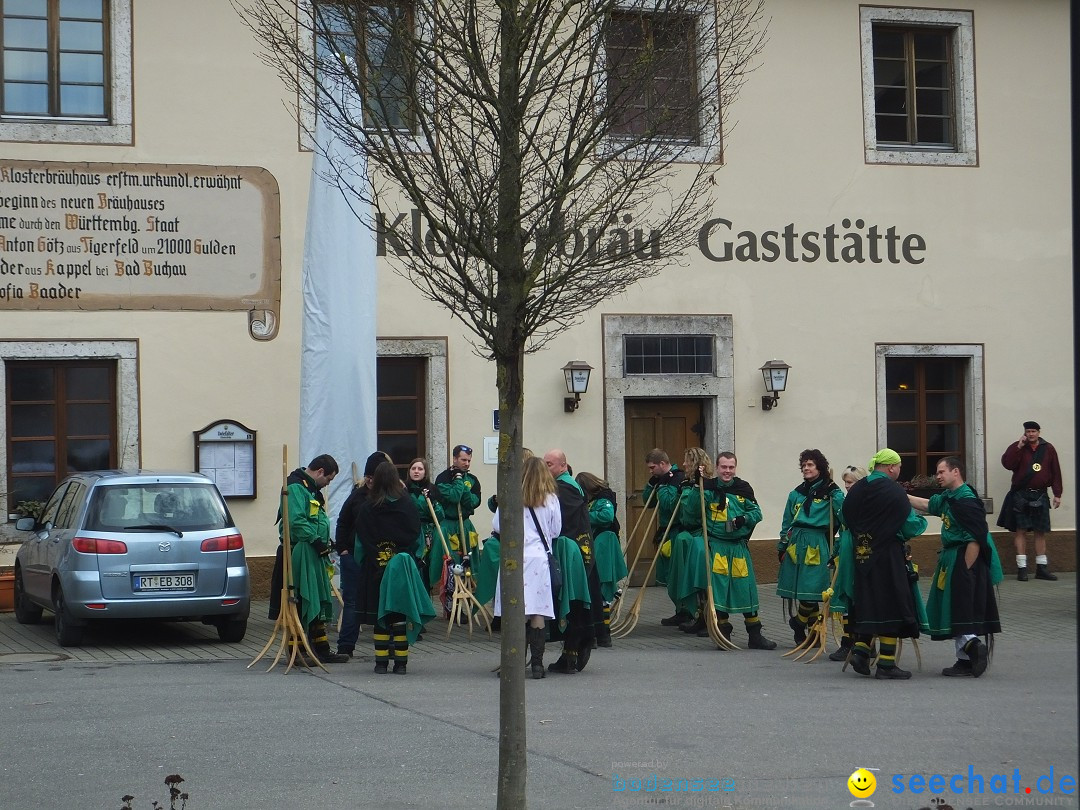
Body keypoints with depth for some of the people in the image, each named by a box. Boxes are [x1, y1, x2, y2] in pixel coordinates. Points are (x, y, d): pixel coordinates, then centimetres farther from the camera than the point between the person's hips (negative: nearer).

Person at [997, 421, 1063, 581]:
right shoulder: (1016, 447, 2)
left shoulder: (1048, 449, 6)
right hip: (1020, 496, -2)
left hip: (1040, 496, 2)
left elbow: (1055, 473, 7)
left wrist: (1057, 494, 3)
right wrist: (1019, 447, -18)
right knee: (1021, 530, -3)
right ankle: (1022, 568, -1)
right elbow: (1007, 463, -15)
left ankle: (1042, 568, 11)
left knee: (1040, 532, 5)